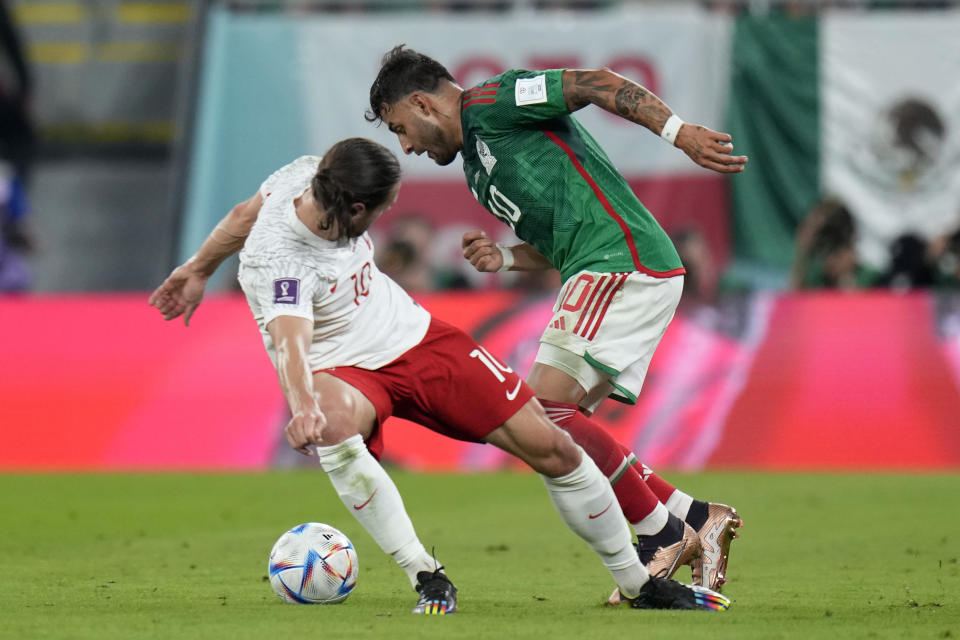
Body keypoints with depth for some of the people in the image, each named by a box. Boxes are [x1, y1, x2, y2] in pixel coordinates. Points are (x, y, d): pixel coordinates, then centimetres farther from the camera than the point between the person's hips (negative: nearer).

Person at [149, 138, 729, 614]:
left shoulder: (307, 177, -12)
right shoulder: (273, 261, -32)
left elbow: (246, 212, 6)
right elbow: (290, 341, -47)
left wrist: (198, 269, 22)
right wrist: (303, 407, -67)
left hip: (415, 336, 6)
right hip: (345, 370, -6)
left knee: (548, 444, -3)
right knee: (334, 428, -43)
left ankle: (639, 583, 14)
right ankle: (427, 578, -32)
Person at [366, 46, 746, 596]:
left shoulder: (491, 103, -3)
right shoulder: (477, 167, 26)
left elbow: (596, 84, -12)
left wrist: (679, 132, -23)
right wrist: (503, 258, 9)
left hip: (623, 261, -10)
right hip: (610, 271, 10)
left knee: (545, 411, -16)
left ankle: (661, 532, -9)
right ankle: (695, 518, 8)